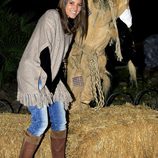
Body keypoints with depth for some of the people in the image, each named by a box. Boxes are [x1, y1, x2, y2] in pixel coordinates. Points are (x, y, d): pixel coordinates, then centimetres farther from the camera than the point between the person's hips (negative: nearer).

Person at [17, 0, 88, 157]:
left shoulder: (70, 24, 12)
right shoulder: (52, 16, -13)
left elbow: (59, 55, 12)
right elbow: (44, 50, -18)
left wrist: (55, 81, 2)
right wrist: (48, 81, -16)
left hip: (51, 77, 8)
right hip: (33, 75, -8)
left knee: (60, 122, 5)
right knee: (41, 122, -15)